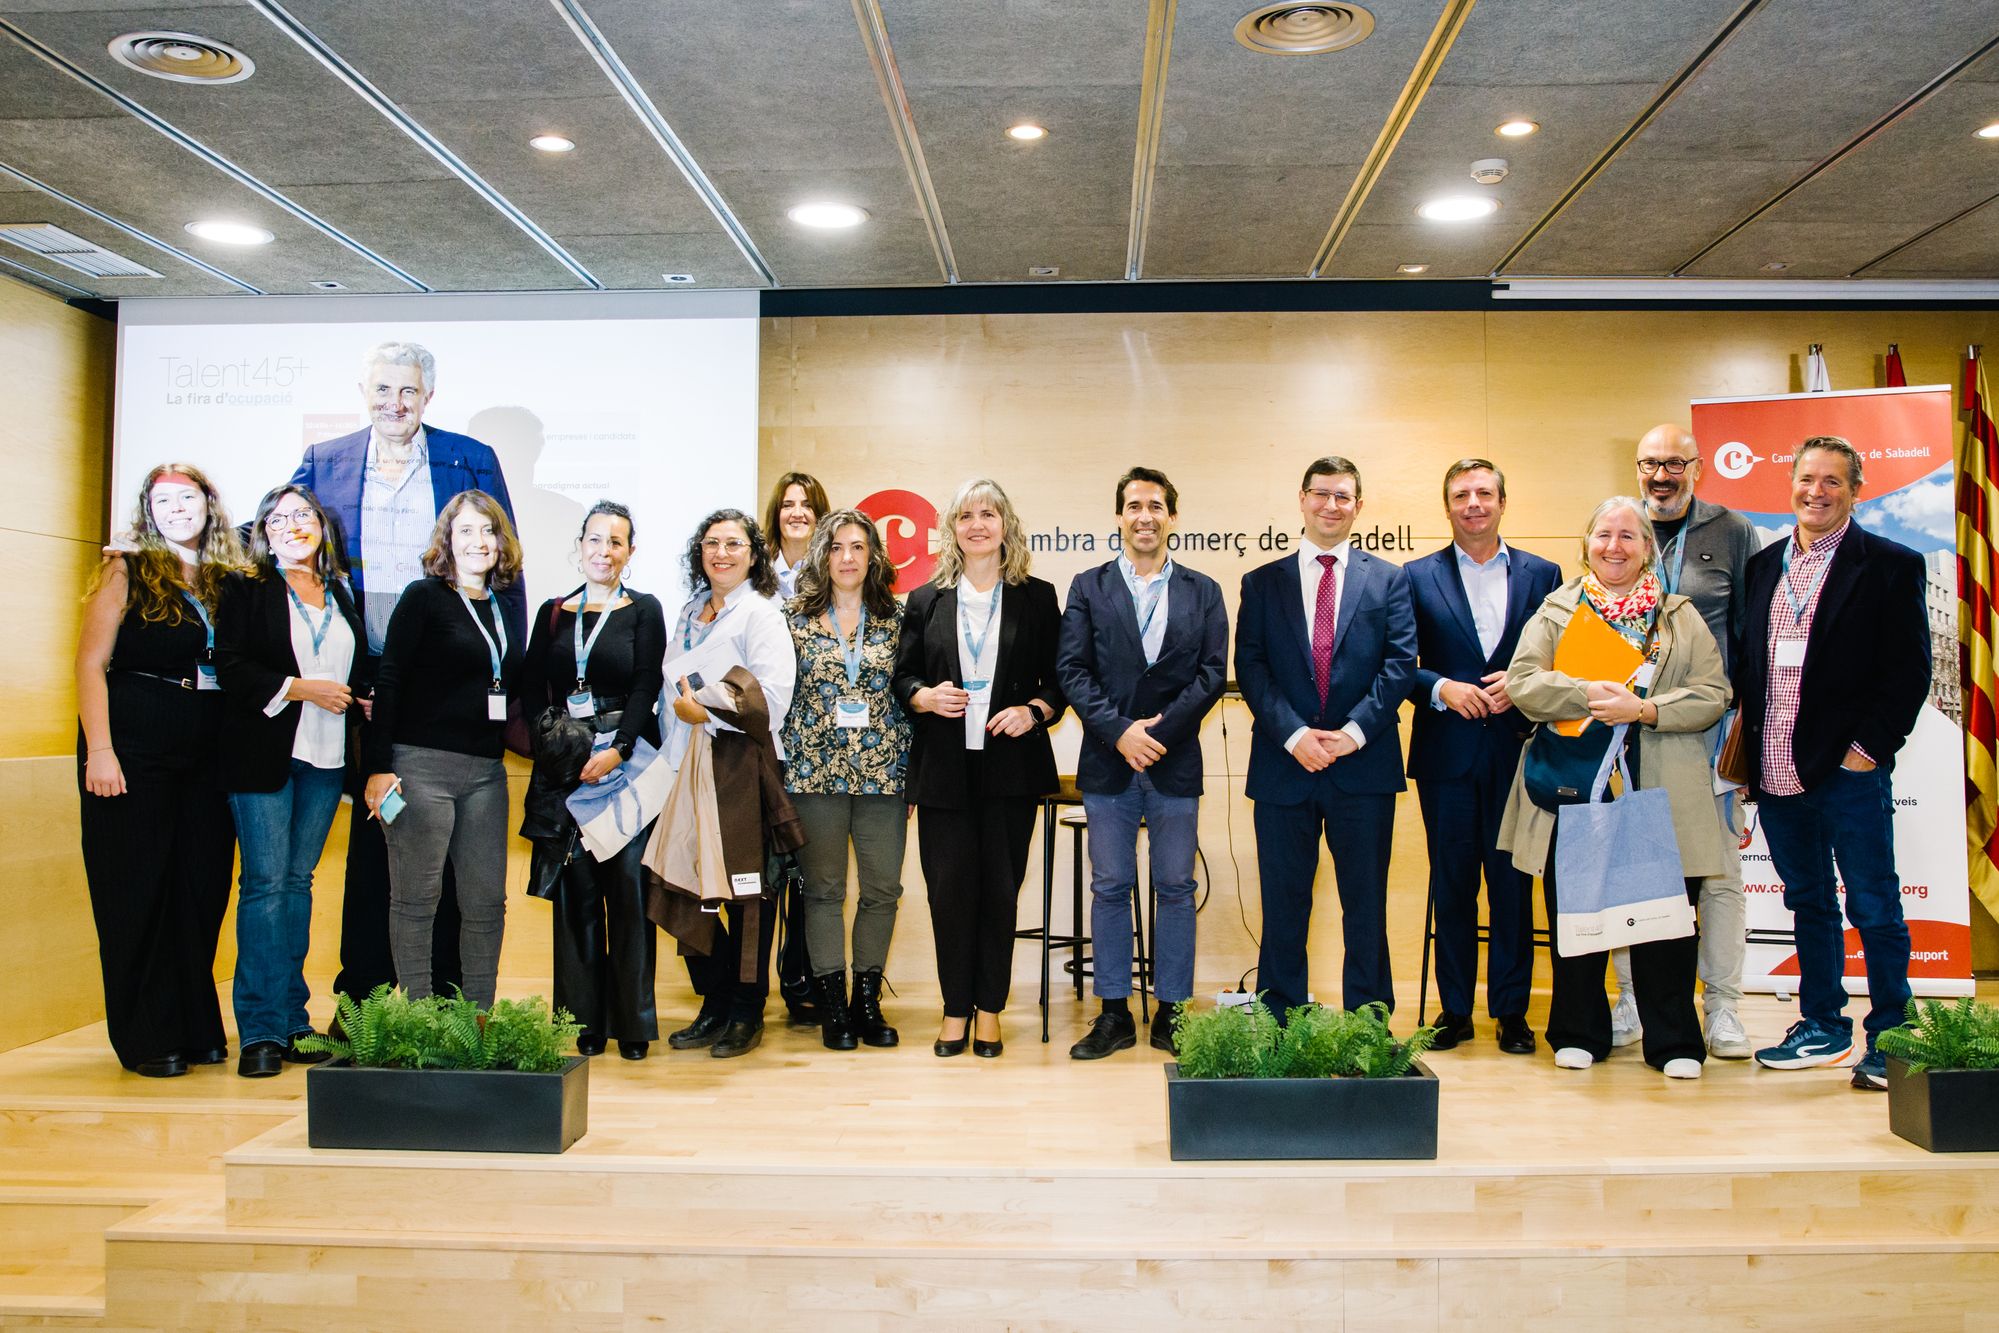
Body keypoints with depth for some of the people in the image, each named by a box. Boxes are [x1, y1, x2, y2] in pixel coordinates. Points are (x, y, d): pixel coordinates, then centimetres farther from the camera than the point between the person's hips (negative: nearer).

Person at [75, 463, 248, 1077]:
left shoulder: (228, 582, 12)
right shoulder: (126, 572, 1)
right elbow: (91, 663, -5)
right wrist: (98, 750, -14)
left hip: (209, 759, 4)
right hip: (135, 752, -4)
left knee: (202, 889, 7)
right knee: (137, 892, 1)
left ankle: (198, 1028, 17)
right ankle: (147, 1040, 9)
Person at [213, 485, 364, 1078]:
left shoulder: (341, 596, 17)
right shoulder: (246, 590, 3)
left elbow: (358, 672, 25)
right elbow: (230, 666, -8)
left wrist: (352, 697, 7)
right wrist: (302, 689, -13)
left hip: (326, 759, 5)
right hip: (264, 755, -5)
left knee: (298, 881, 8)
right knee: (266, 883, -7)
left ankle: (293, 1021, 12)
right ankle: (261, 1032, -4)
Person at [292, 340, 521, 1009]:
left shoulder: (473, 462, 4)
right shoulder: (324, 464, 9)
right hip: (366, 683, 2)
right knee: (372, 835, 8)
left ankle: (447, 992, 16)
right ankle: (361, 993, 19)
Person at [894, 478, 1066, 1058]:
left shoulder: (1037, 597, 6)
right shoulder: (926, 601, 10)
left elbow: (1059, 678, 7)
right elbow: (902, 677, 11)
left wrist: (1034, 710, -11)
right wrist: (924, 697, -9)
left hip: (1011, 765, -1)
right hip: (944, 768, 1)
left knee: (1000, 886, 3)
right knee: (949, 887, 0)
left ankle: (989, 1008, 15)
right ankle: (956, 1009, 14)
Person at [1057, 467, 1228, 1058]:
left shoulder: (1202, 592, 8)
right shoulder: (1089, 588, 7)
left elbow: (1213, 672, -1)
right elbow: (1071, 670, -2)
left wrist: (1160, 729, -13)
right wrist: (1119, 732, -14)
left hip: (1175, 763, 0)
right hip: (1108, 764, 0)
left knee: (1175, 890, 5)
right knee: (1111, 889, 5)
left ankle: (1170, 1014, 15)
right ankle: (1114, 1015, 14)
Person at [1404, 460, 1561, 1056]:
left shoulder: (1541, 574, 8)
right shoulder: (1418, 576, 5)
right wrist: (1443, 688, -14)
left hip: (1516, 750, 0)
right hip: (1446, 754, 0)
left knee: (1513, 883, 4)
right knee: (1451, 885, 6)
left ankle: (1511, 1011, 16)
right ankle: (1455, 1010, 16)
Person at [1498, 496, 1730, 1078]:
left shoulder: (1681, 616, 11)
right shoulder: (1556, 610, 10)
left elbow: (1713, 694, 1)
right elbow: (1522, 681, -3)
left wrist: (1643, 709, -13)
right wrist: (1589, 695, -17)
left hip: (1661, 791, 0)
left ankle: (1672, 1041, 15)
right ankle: (1579, 1032, 20)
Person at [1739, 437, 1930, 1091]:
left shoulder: (1891, 565, -3)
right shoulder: (1763, 565, 12)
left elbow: (1910, 670, -7)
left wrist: (1869, 748, -13)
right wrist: (1746, 741, 5)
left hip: (1849, 770, -5)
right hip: (1776, 771, 5)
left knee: (1874, 908, 2)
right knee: (1808, 903, 16)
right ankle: (1823, 1026, 27)